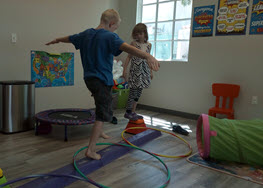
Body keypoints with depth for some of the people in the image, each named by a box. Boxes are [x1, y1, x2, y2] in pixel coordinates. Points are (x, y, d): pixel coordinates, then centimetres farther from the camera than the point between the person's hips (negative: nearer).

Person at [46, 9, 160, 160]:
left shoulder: (86, 34, 9)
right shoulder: (109, 36, -15)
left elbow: (69, 38, 27)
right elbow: (126, 47, -34)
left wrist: (57, 40, 48)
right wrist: (148, 56, -47)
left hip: (89, 78, 9)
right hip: (102, 80, -9)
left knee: (106, 102, 30)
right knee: (103, 115, 0)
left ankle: (99, 131, 40)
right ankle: (91, 150, 2)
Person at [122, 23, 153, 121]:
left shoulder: (149, 45, 9)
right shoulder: (134, 43, -2)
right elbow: (129, 57, 1)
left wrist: (151, 71, 18)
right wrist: (124, 69, -6)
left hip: (144, 72, 5)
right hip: (135, 71, -4)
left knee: (138, 92, 8)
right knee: (133, 91, -5)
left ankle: (133, 112, 17)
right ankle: (128, 112, 5)